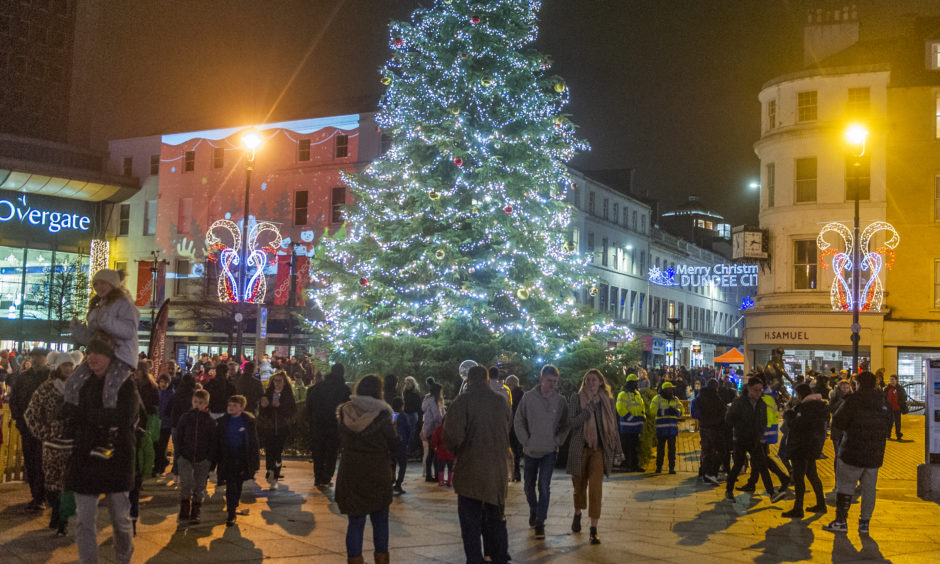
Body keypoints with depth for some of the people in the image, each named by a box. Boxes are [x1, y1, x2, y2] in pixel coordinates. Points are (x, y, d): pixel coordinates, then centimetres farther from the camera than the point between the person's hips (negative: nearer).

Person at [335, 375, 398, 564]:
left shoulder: (344, 411, -1)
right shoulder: (382, 414, -13)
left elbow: (340, 441, 9)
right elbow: (394, 445, -6)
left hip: (350, 473, 2)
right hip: (377, 475, -2)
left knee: (355, 521, 10)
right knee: (380, 521, 14)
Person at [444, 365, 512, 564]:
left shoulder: (462, 401, -13)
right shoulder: (502, 401, 2)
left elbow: (453, 436, -18)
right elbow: (507, 430, 9)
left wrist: (455, 450, 2)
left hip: (470, 470, -5)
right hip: (498, 471, 5)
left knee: (471, 520, 5)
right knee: (496, 517, 19)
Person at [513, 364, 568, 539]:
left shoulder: (560, 401, -3)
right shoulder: (529, 397, -5)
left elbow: (565, 425, 6)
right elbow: (518, 421, 1)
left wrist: (558, 442, -5)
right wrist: (525, 441, -4)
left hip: (549, 451, -1)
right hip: (530, 451, 1)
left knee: (544, 486, -10)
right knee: (529, 485, 14)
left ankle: (540, 522, -3)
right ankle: (533, 510, 40)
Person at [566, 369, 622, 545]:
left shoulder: (607, 401, 6)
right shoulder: (576, 398, -1)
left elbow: (613, 426, 12)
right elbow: (571, 423, -10)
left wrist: (618, 450, 11)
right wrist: (589, 409, -18)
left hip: (599, 450, 1)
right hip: (580, 449, 0)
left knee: (596, 488, -10)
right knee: (580, 486, 12)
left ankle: (594, 529, -7)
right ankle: (577, 514, 41)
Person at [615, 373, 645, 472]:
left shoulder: (637, 394, 15)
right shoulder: (623, 395, -10)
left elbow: (642, 406, 23)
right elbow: (621, 409, -17)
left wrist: (643, 416, 7)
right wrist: (631, 418, -18)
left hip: (636, 426, 8)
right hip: (627, 426, -8)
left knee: (636, 447, 12)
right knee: (627, 447, -2)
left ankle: (635, 465, 19)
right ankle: (627, 465, 4)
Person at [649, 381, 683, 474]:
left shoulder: (675, 399, 13)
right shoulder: (657, 398, 1)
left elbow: (680, 412, 9)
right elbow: (653, 411, -10)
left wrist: (676, 411, -14)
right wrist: (666, 411, -17)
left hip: (672, 428, 3)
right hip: (661, 428, -3)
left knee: (672, 448, 1)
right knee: (660, 448, 7)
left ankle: (672, 467, 4)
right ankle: (658, 467, 18)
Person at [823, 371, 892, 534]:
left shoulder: (853, 401, -12)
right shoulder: (883, 404, 6)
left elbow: (838, 422, -9)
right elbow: (888, 430, 14)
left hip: (853, 453, -5)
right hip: (875, 455, 5)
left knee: (845, 486, 2)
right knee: (869, 489, 10)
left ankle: (841, 521, 2)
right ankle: (865, 523, 13)